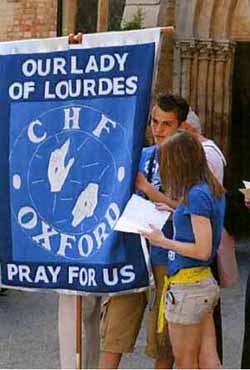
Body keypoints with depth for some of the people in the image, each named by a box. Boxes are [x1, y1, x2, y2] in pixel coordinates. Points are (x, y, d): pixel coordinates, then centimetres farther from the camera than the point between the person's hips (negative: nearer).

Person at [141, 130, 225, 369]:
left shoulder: (197, 194, -18)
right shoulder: (213, 190, 8)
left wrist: (162, 241, -11)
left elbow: (202, 250, -20)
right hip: (205, 282, 9)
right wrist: (175, 212, 16)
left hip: (188, 288, -9)